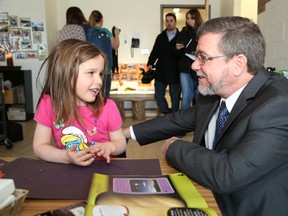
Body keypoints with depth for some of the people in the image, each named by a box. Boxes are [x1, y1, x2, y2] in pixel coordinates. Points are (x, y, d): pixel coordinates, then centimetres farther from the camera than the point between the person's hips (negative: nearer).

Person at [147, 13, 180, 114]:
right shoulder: (160, 37, 10)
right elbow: (155, 52, 6)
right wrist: (150, 63, -7)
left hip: (175, 73, -3)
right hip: (161, 72, 3)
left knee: (175, 97, 8)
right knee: (158, 95, 6)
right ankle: (167, 113, 24)